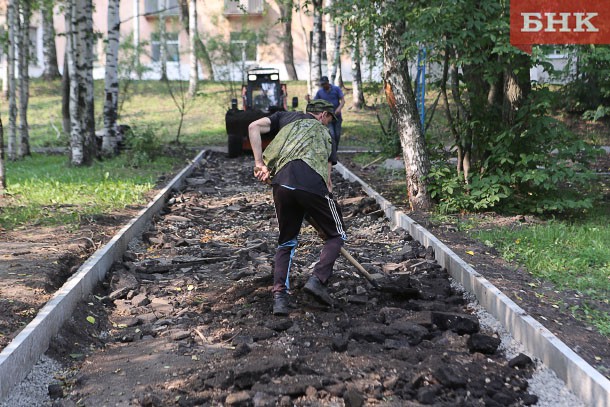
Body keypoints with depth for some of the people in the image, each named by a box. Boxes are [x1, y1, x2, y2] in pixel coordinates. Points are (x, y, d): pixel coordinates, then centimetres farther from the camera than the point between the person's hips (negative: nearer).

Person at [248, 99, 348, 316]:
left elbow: (254, 127, 12)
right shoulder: (325, 134, 28)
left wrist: (259, 163, 11)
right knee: (336, 235, 16)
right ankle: (317, 280, -4)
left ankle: (279, 295, 4)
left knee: (286, 243, 18)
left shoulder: (287, 117, 28)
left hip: (282, 182, 2)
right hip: (312, 184, -2)